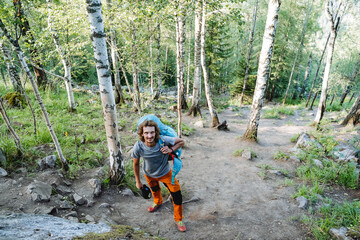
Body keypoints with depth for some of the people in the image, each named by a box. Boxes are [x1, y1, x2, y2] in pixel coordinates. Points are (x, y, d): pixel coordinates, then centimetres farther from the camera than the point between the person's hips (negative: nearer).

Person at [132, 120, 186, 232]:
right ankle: (158, 202, 68)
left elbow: (181, 141, -18)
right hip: (149, 174, 2)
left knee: (177, 197, -1)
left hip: (165, 173, -1)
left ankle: (178, 220, 29)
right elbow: (136, 164, -12)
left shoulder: (163, 140, -35)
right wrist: (138, 181, -1)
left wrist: (171, 149, -37)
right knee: (155, 190, 31)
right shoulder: (138, 147, -31)